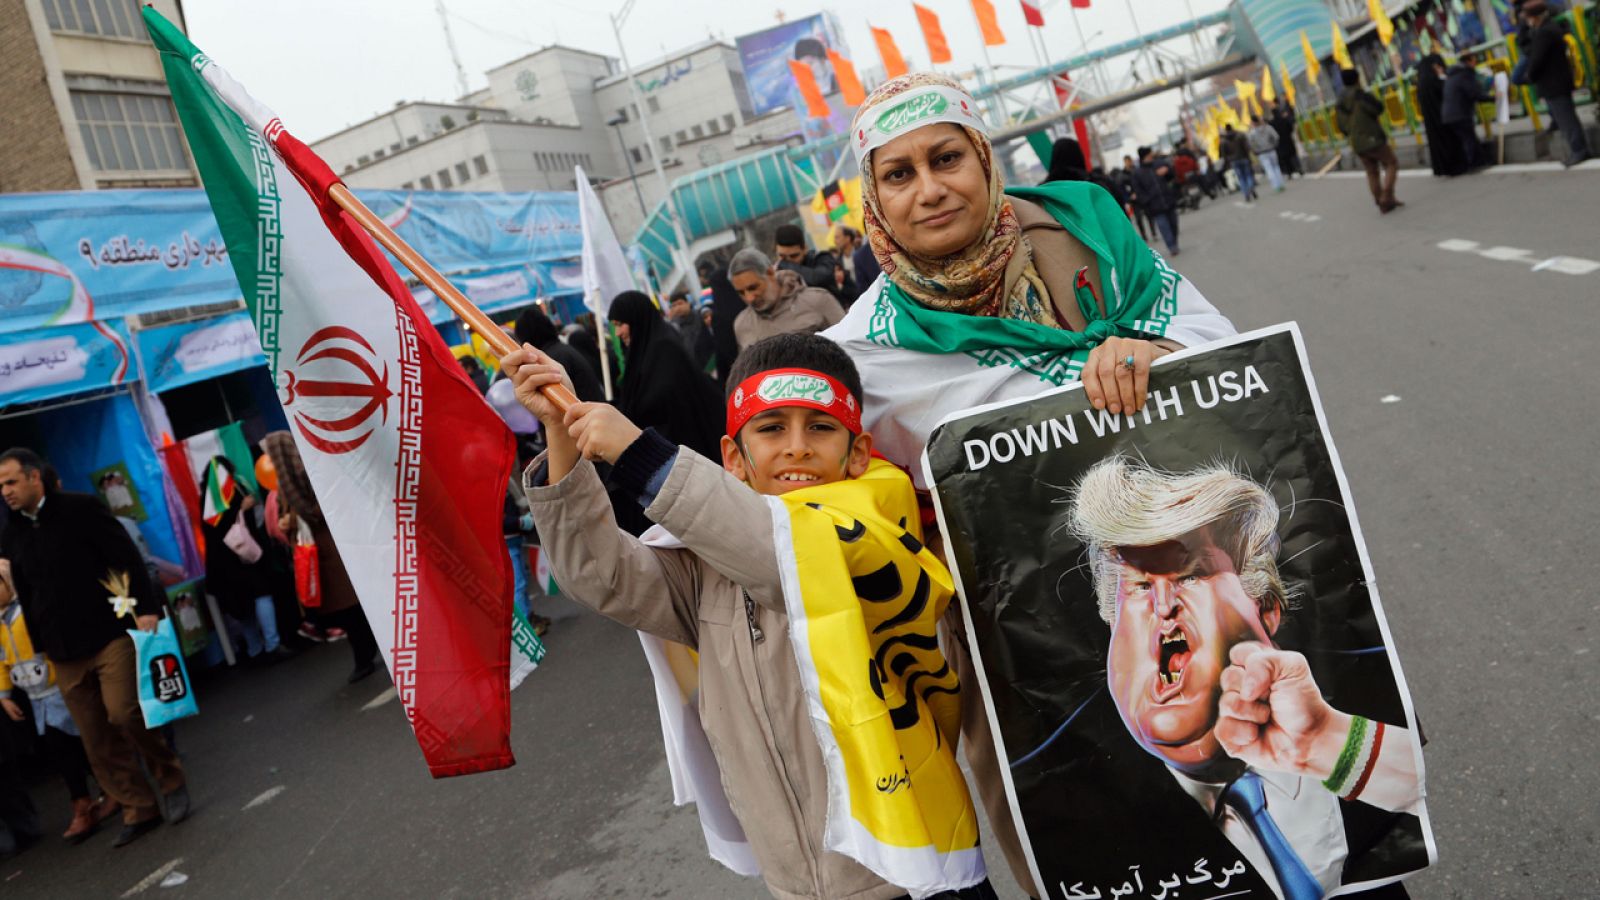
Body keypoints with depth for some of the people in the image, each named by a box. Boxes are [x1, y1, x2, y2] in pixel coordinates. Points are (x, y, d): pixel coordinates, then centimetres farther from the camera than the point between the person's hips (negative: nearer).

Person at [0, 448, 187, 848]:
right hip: (64, 653, 5)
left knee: (123, 713, -17)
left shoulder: (80, 509, -3)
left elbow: (128, 558, -6)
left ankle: (170, 777, 6)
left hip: (109, 633, -5)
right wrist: (39, 650, 15)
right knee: (97, 740, 4)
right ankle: (140, 810, 12)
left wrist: (147, 608, -15)